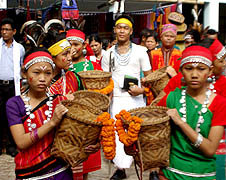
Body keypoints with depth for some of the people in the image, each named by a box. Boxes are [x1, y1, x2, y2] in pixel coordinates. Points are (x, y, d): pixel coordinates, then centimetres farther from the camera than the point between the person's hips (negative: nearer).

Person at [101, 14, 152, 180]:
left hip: (135, 99, -1)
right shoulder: (108, 54, 9)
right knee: (118, 133, 0)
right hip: (116, 99, 2)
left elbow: (149, 76, 4)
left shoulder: (140, 51, 3)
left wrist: (142, 89, -15)